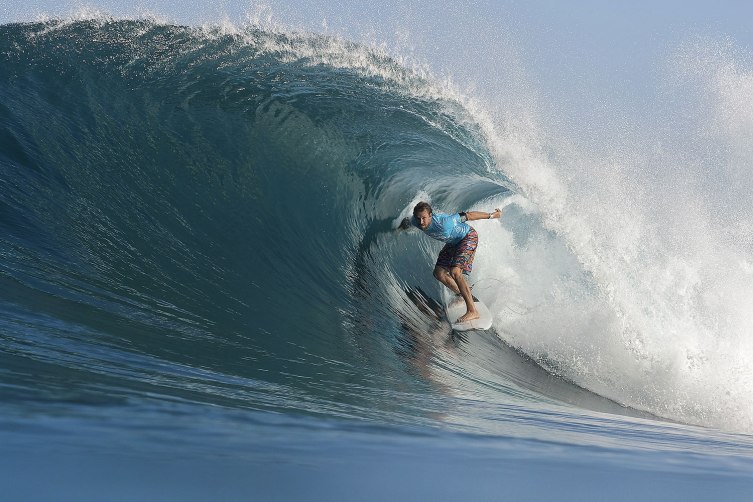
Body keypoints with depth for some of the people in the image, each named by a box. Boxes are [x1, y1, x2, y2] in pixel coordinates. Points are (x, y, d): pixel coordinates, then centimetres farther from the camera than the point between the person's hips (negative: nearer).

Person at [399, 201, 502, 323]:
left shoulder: (443, 223, -39)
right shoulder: (415, 222, -20)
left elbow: (468, 215, -29)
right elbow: (406, 222, 7)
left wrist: (492, 215, -19)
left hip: (468, 237, -8)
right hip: (453, 243, 8)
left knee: (455, 272, -24)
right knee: (439, 273, 3)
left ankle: (472, 311, -25)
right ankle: (461, 296, 28)